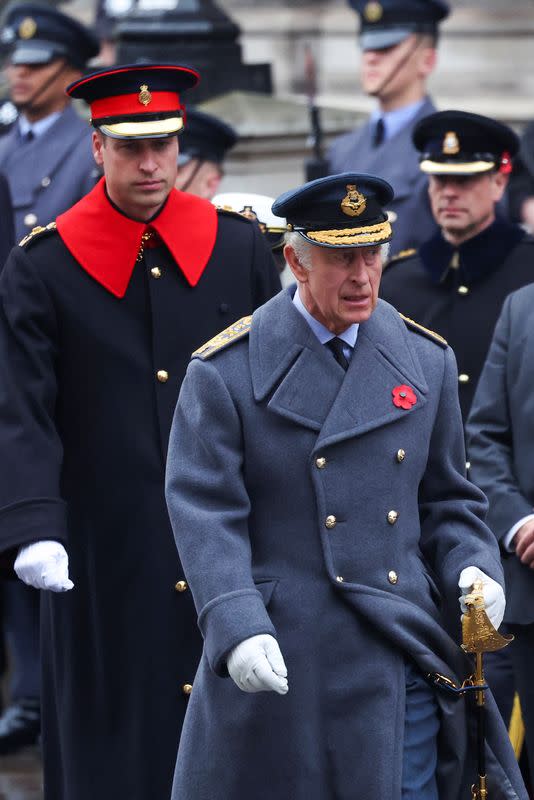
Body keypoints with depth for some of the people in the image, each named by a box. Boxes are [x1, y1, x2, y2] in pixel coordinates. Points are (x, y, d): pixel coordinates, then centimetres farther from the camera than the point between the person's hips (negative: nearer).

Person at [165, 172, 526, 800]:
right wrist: (236, 629, -22)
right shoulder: (226, 371, -4)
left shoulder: (425, 361, 10)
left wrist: (473, 568, -4)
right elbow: (206, 516, -9)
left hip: (406, 667, 3)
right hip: (282, 663, -3)